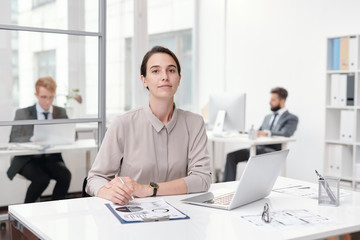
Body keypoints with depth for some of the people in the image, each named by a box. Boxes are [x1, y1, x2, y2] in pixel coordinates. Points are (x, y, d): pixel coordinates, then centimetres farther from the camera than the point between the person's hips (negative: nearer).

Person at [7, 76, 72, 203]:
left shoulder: (61, 112, 9)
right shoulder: (22, 113, 1)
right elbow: (13, 140, -7)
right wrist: (32, 139, -27)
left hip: (52, 158, 3)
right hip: (28, 158, -2)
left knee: (65, 175, -27)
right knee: (42, 178, -30)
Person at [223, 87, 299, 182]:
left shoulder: (291, 118, 5)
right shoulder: (268, 117, 30)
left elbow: (286, 133, -15)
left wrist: (267, 133, -31)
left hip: (273, 151, -7)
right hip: (259, 148, 7)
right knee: (231, 155, -16)